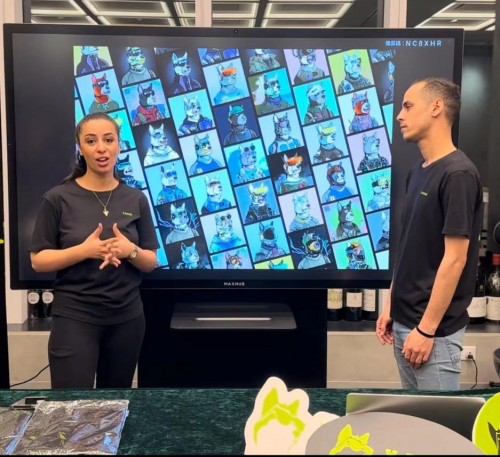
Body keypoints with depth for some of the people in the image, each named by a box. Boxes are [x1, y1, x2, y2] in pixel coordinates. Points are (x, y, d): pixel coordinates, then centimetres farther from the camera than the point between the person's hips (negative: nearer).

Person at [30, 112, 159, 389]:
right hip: (74, 318, -3)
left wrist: (131, 251, -16)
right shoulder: (58, 198, -5)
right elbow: (38, 261, -5)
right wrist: (84, 250, -20)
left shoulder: (135, 199, 3)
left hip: (127, 318, 3)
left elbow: (151, 262, 6)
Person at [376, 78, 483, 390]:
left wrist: (426, 329, -18)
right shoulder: (418, 171, 9)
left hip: (435, 329, -8)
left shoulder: (458, 174, -17)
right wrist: (392, 304, 13)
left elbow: (454, 259, -20)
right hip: (406, 320, 8)